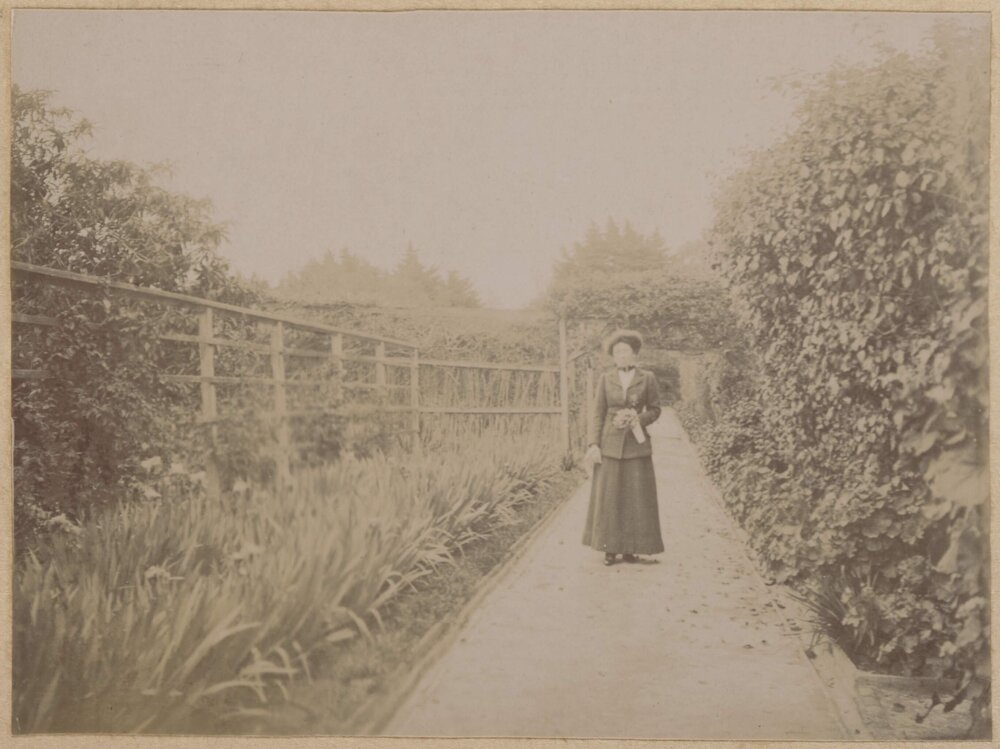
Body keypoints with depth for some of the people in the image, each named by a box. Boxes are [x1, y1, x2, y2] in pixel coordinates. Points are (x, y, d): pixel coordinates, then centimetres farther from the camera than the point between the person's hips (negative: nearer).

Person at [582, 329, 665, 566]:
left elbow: (654, 410, 7)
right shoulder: (605, 379, 3)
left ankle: (631, 548, 9)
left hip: (636, 445, 0)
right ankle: (610, 548, 8)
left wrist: (638, 419, -13)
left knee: (636, 497, 1)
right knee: (608, 496, 0)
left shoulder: (647, 378, 2)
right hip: (610, 444, 0)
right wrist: (593, 444, -5)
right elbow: (598, 414, 3)